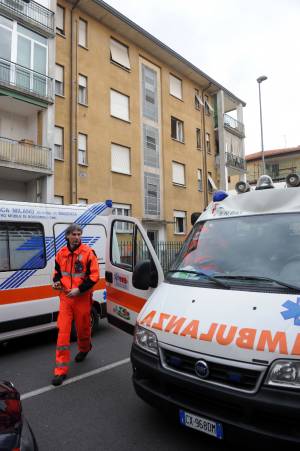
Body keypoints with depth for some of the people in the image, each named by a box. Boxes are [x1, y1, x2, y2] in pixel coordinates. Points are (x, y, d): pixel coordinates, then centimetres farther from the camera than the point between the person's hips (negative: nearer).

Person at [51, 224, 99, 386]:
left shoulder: (88, 252, -11)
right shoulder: (61, 253, 3)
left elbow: (94, 276, -12)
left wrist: (79, 289, -19)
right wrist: (56, 282, -3)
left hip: (82, 298, -3)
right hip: (65, 297, 3)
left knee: (83, 327, 14)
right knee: (63, 331, 0)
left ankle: (84, 349, 47)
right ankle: (61, 370, 9)